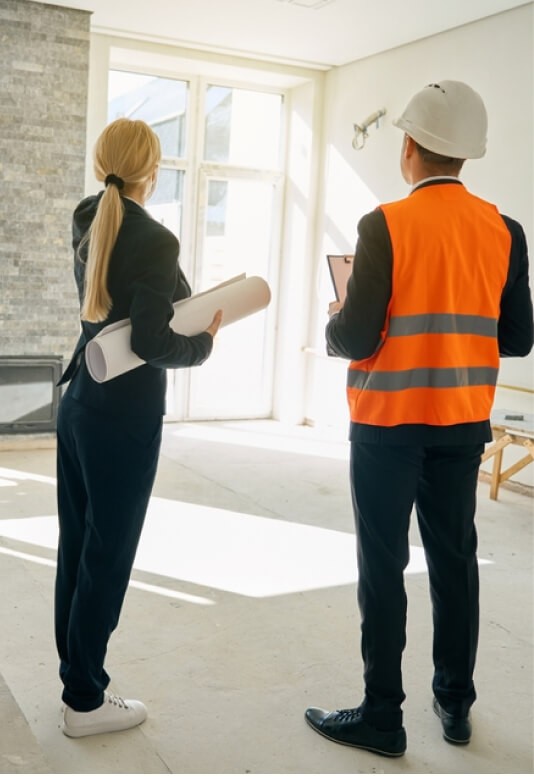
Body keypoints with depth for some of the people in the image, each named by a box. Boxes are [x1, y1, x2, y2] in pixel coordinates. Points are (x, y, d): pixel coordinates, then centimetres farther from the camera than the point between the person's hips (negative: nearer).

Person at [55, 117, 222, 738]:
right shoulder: (154, 241, -16)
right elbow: (153, 344, -20)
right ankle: (84, 700, 15)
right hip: (125, 415, -8)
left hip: (79, 402, 8)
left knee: (77, 546, 13)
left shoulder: (87, 225, 7)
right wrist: (206, 340, -5)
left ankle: (77, 675, 27)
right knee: (108, 553, 2)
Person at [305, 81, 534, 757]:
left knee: (383, 566, 5)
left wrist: (333, 320, 6)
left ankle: (382, 716, 15)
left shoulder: (385, 226, -13)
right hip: (463, 423, 5)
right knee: (454, 558, 15)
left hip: (388, 423, -4)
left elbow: (355, 339, -16)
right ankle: (455, 704, 28)